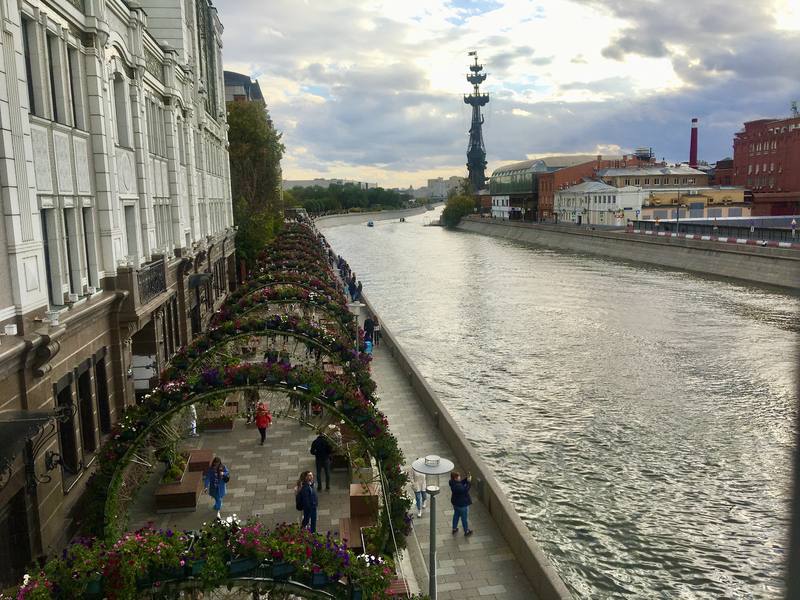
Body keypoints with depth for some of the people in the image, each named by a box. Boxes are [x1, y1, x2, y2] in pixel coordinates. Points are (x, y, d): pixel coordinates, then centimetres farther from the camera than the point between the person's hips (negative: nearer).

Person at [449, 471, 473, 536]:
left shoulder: (453, 483, -8)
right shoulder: (457, 486, -37)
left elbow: (461, 483, 3)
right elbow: (465, 490, -31)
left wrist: (466, 479, -10)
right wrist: (469, 482, -30)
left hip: (455, 503, 9)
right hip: (462, 504, -9)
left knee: (456, 515, 26)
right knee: (464, 518, 12)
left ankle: (454, 529, 41)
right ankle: (466, 531, 30)